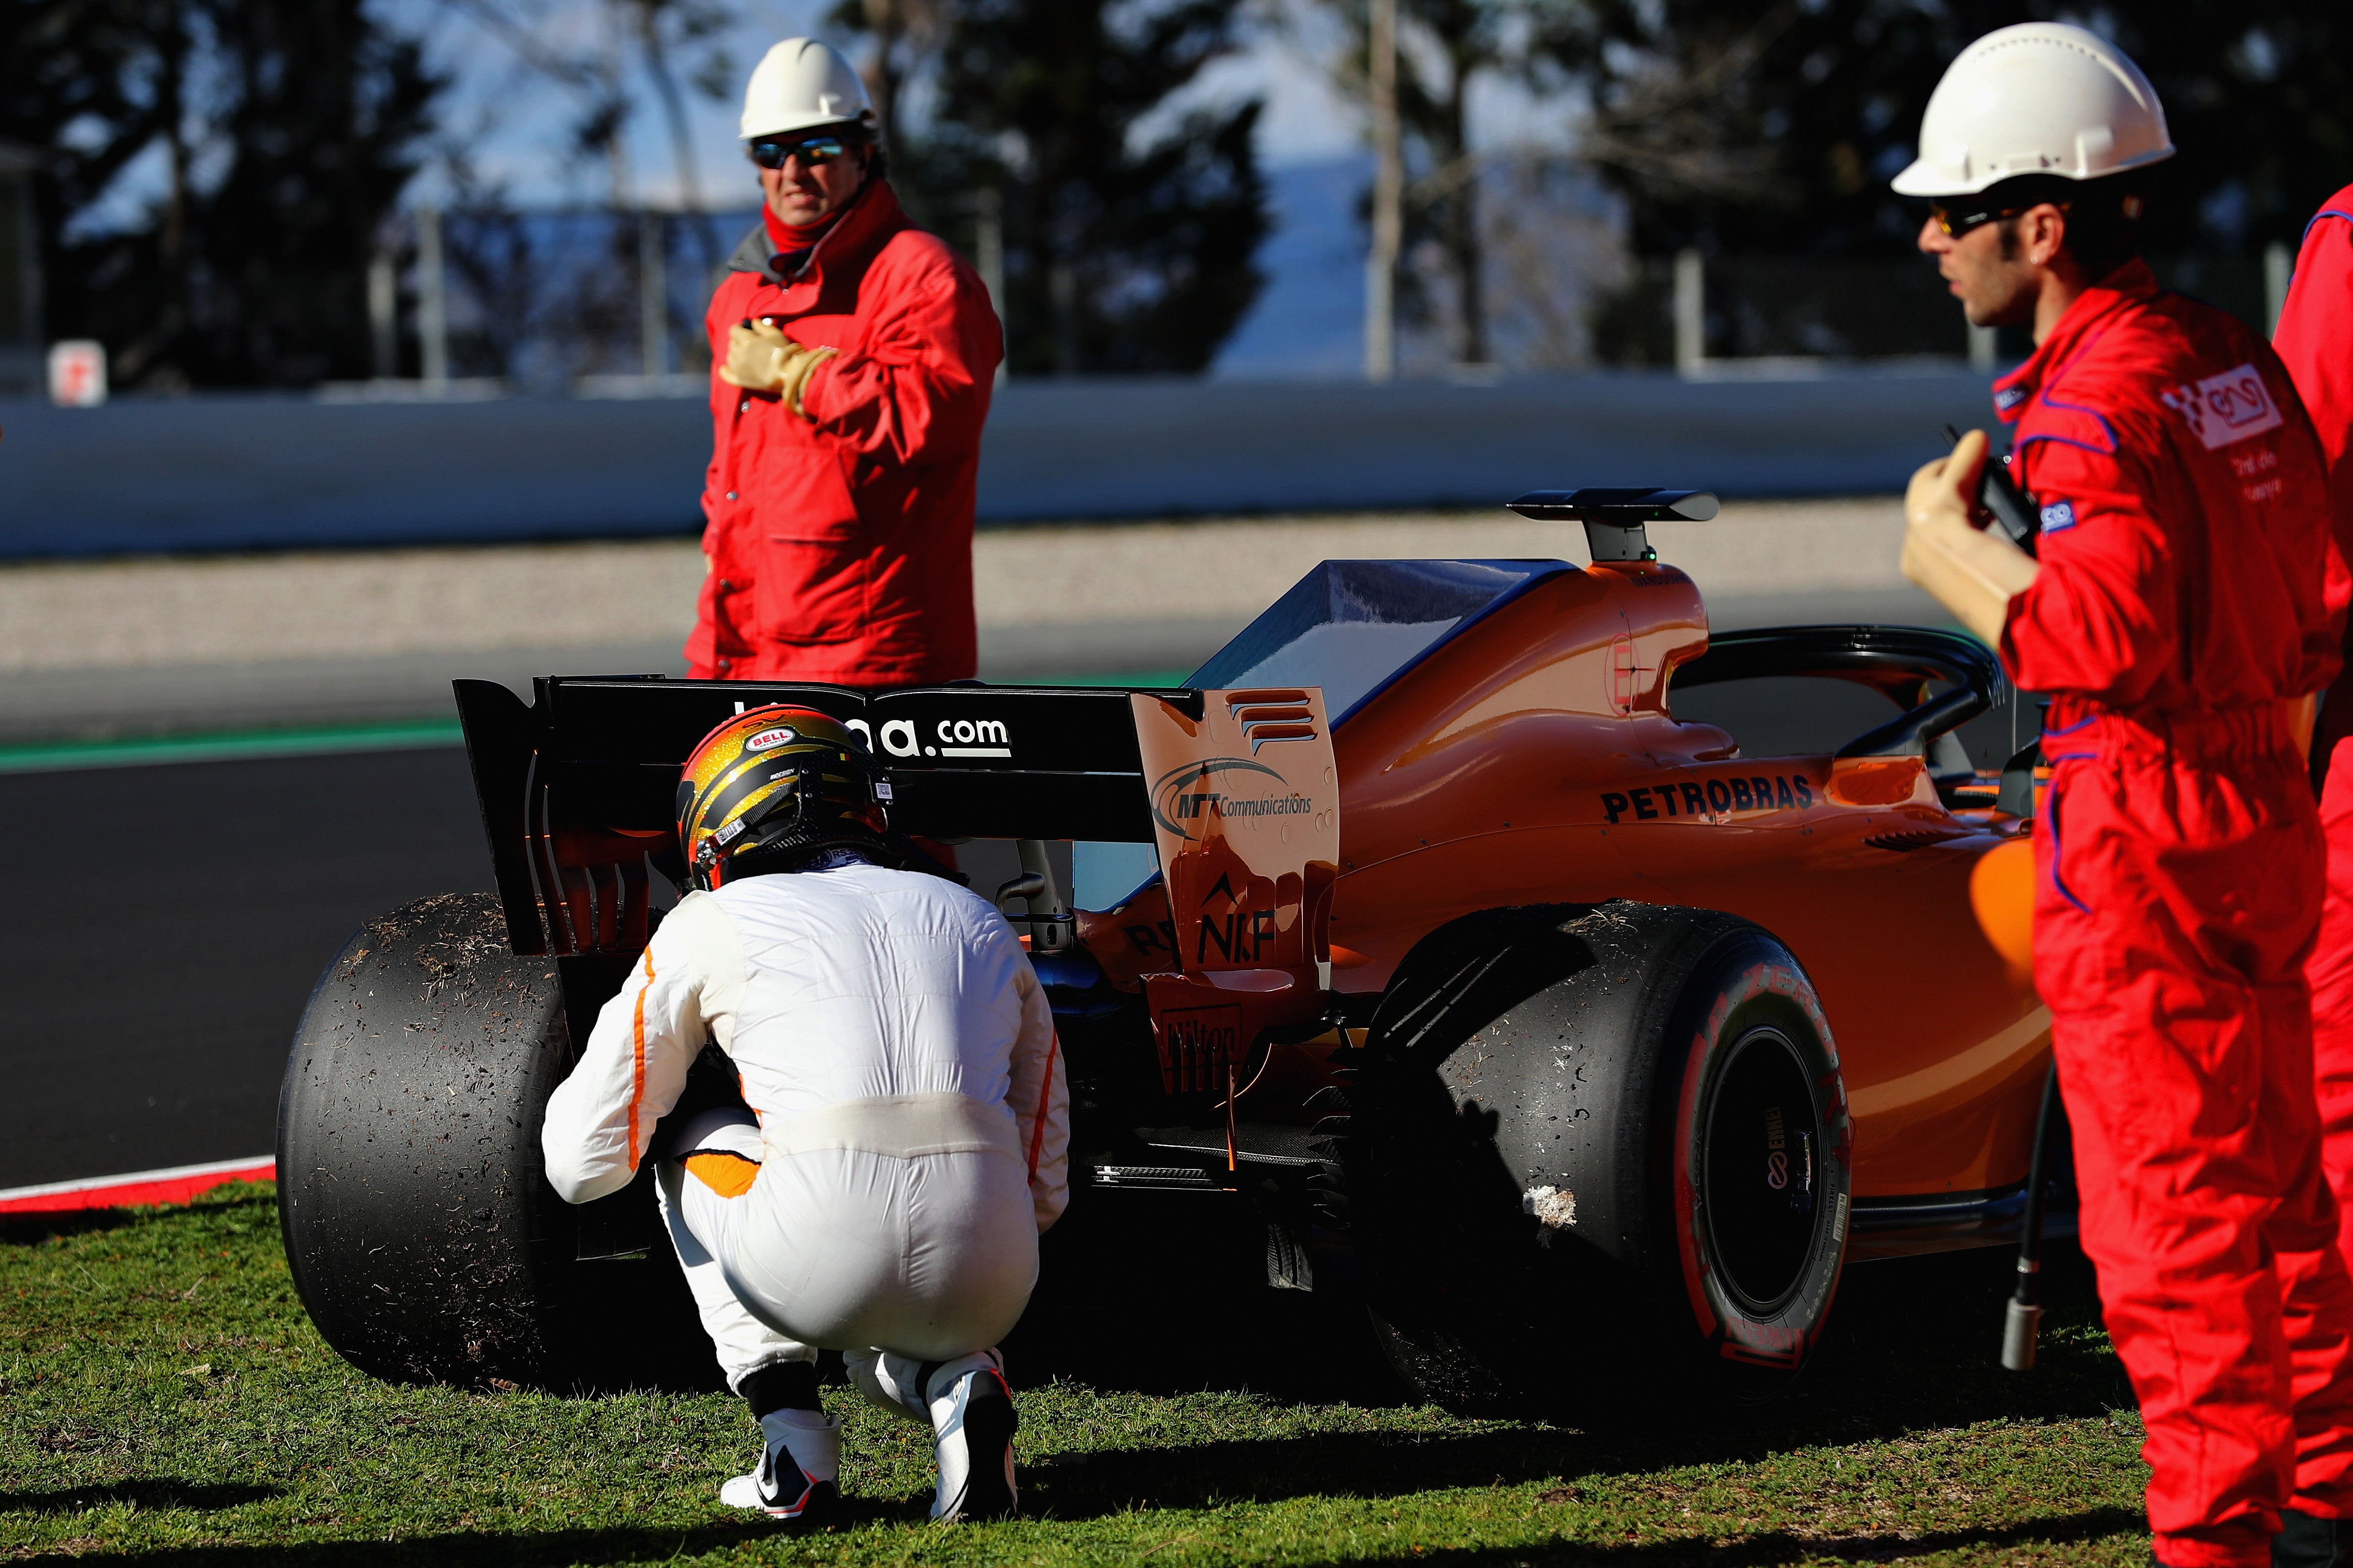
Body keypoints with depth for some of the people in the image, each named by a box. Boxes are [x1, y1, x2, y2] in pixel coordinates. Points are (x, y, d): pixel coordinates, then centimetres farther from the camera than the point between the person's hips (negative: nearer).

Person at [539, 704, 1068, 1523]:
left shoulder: (712, 924, 16)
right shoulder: (982, 923, 26)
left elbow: (584, 1165, 19)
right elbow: (1045, 1186, 29)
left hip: (823, 1268, -4)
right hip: (988, 1290, 4)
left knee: (690, 1124, 30)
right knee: (888, 1357, 40)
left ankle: (790, 1429, 14)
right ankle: (957, 1383, 3)